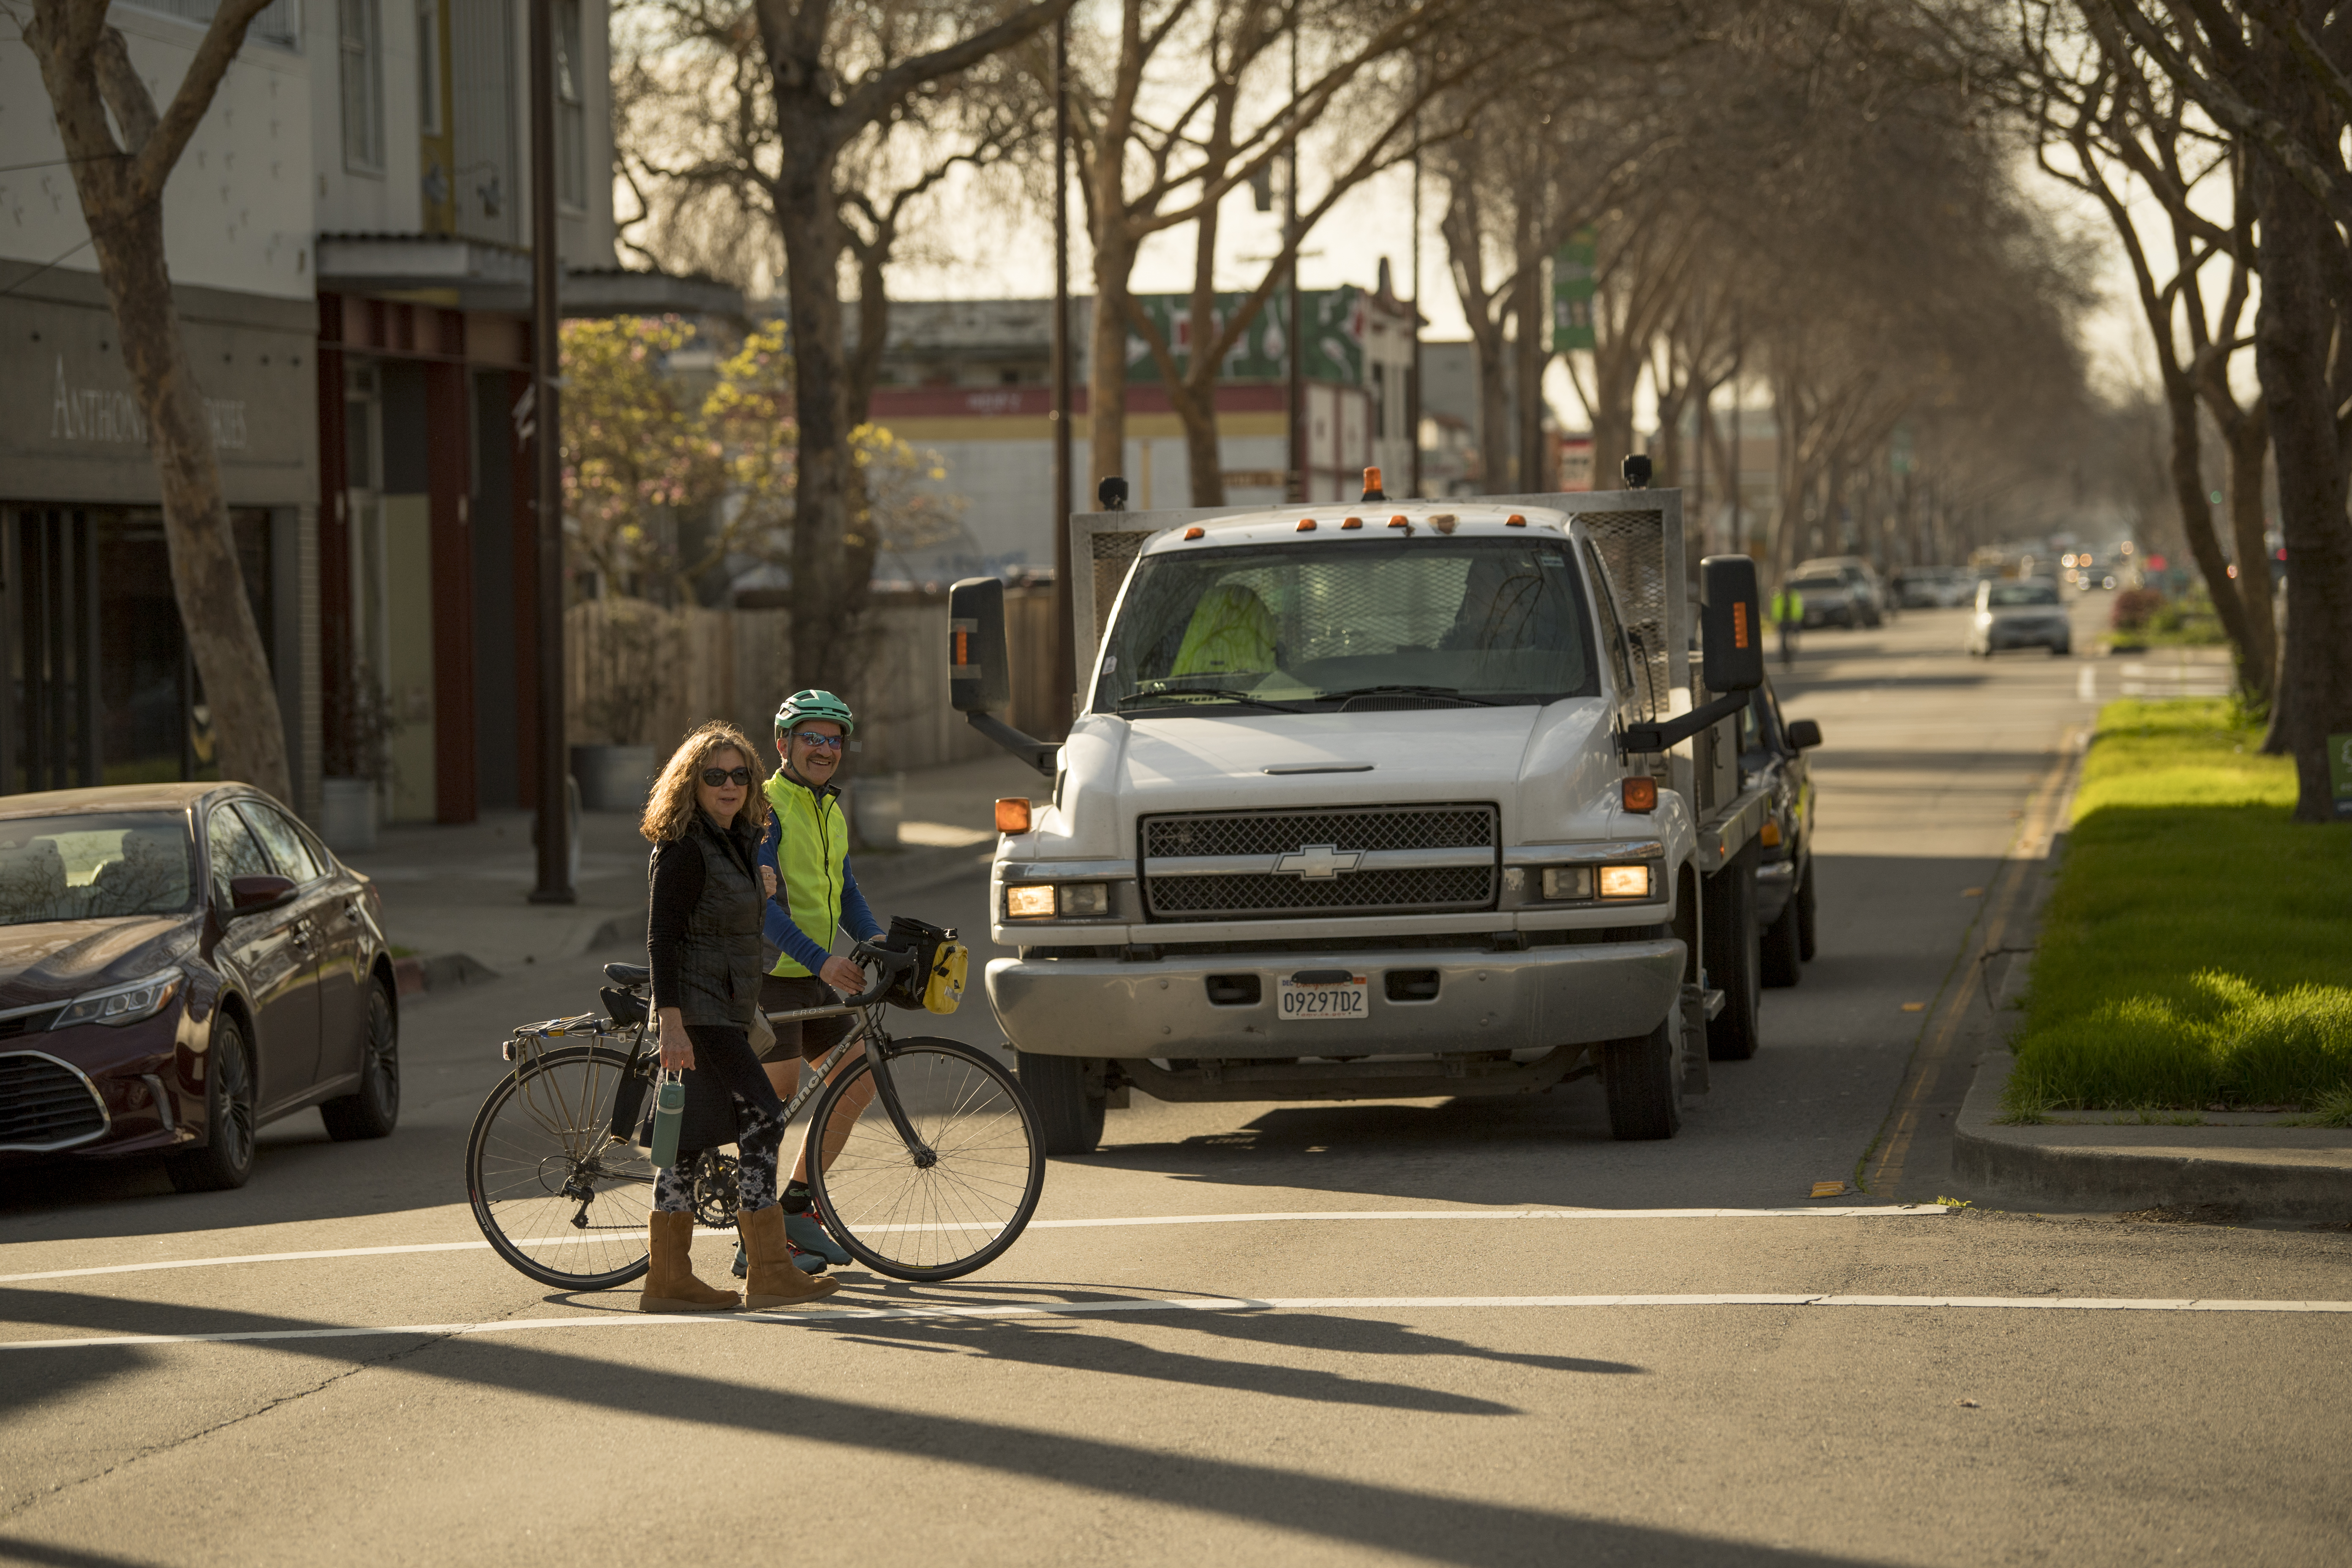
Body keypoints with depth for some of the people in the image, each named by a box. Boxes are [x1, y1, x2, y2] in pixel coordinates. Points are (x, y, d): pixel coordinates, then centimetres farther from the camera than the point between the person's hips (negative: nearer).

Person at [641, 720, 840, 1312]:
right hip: (698, 1010, -9)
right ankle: (770, 1273, -11)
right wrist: (671, 1020, -24)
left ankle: (668, 1279, 10)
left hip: (724, 1010, 9)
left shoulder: (740, 841, 15)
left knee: (691, 1135, 8)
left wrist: (749, 1012, 27)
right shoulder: (683, 847, -13)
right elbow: (662, 936, -18)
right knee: (762, 1119, -13)